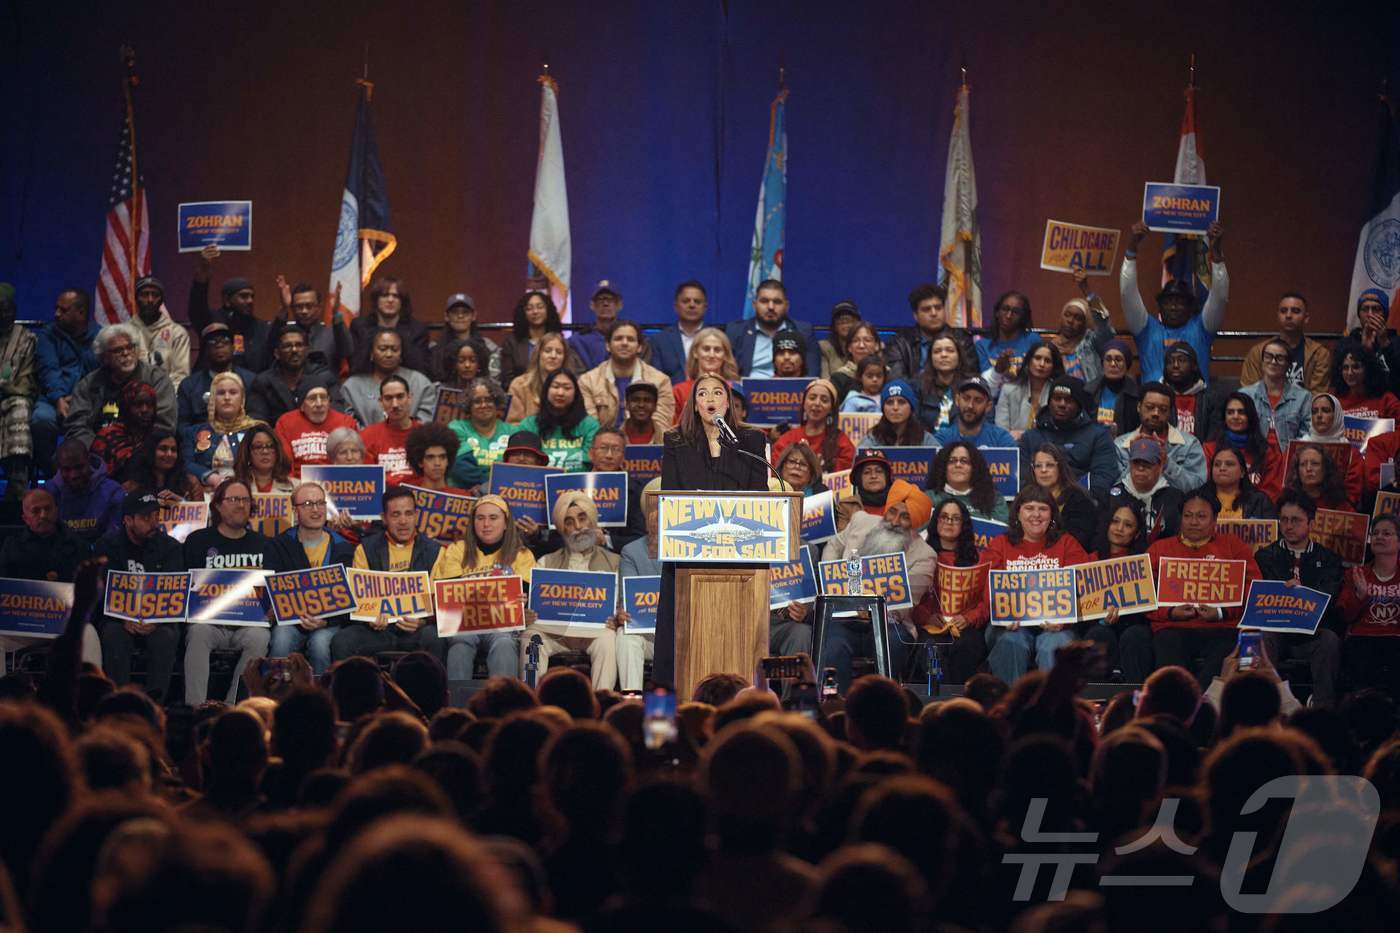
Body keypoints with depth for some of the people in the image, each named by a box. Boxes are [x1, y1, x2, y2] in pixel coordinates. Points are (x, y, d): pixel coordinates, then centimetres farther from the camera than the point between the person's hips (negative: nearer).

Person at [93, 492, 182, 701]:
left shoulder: (170, 548, 4)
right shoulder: (107, 547, 4)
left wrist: (156, 620, -25)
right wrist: (124, 620, -22)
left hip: (160, 619, 0)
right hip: (118, 617, 0)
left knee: (165, 637, -33)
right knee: (114, 636, -33)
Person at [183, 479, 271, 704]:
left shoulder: (262, 545, 18)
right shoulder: (198, 541, 12)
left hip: (250, 623, 1)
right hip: (210, 620, -1)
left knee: (259, 637, -33)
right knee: (199, 632, -34)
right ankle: (195, 709, -37)